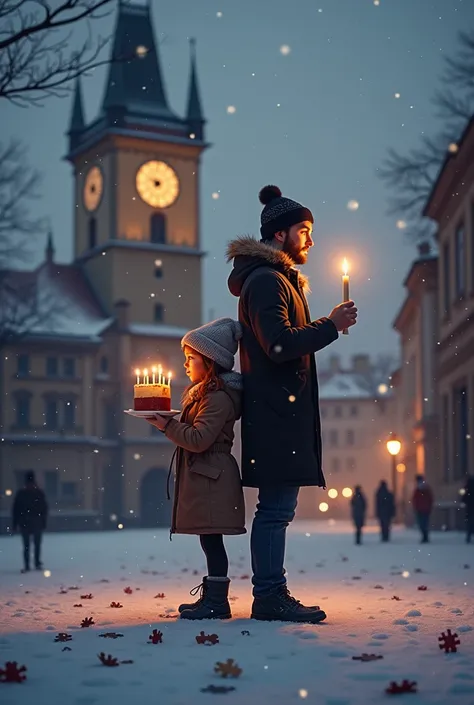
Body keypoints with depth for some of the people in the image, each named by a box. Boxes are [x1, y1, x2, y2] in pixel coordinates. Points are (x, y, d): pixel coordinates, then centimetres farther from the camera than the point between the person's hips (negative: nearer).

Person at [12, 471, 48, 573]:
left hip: (24, 523, 0)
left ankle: (27, 566, -3)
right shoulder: (39, 492, -2)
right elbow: (44, 508, -2)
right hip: (37, 523, 0)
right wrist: (44, 522, 4)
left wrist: (15, 523, 5)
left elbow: (15, 509, 0)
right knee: (37, 544, 10)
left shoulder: (20, 493, 0)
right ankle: (37, 564, 8)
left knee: (26, 545, 3)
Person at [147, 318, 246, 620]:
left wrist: (167, 425, -18)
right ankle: (213, 596, 19)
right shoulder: (202, 392, 19)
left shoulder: (218, 397, -14)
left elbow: (199, 439, -22)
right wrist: (167, 422, 9)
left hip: (211, 478, -10)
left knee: (211, 538, -8)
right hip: (202, 476, 10)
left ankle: (217, 601, -6)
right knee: (209, 540, 13)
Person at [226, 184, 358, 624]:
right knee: (276, 507, -9)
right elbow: (281, 344, -20)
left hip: (280, 411, 11)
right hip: (277, 410, -11)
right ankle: (270, 596, -7)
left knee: (276, 508, 10)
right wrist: (331, 325, -14)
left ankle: (270, 596, 13)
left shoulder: (277, 279, 24)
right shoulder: (266, 280, -9)